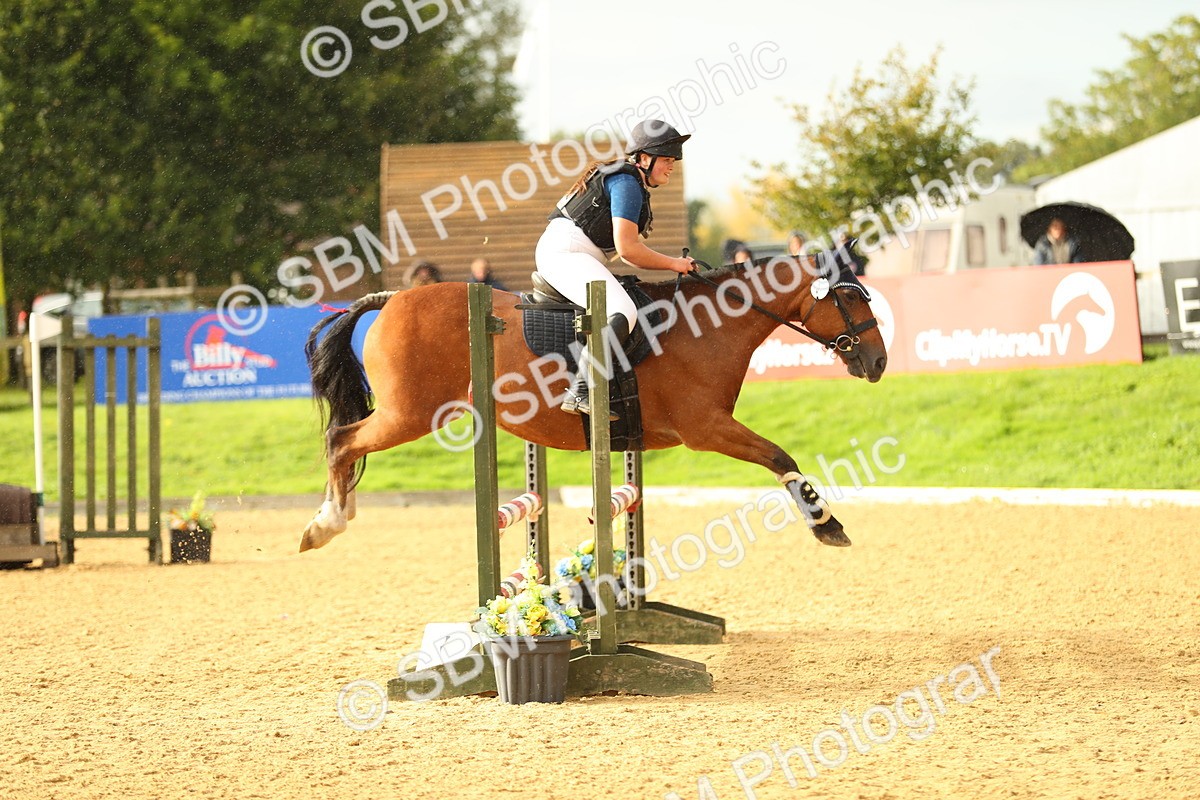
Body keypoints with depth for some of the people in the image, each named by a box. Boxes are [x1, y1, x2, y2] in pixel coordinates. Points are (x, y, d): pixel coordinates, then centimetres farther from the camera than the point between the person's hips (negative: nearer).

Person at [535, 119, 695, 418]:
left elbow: (628, 250, 25)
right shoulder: (628, 184, -9)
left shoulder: (629, 183, 23)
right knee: (622, 313, -27)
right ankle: (580, 392, -37)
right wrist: (672, 264, -4)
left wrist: (676, 264, 14)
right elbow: (627, 248, -16)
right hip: (566, 251, -11)